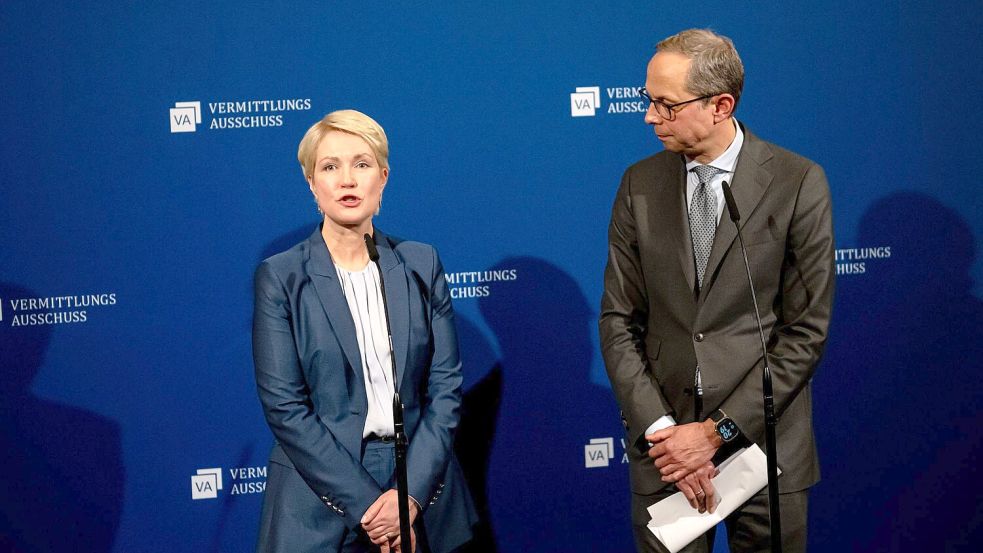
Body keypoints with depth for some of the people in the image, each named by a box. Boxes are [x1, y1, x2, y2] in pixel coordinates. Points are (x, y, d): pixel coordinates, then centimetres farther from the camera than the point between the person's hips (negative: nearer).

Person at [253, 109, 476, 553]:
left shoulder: (421, 265, 2)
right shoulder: (280, 278, -6)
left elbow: (445, 386, -1)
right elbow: (284, 406, -10)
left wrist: (412, 493, -12)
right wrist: (365, 504, -15)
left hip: (420, 497, 2)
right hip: (321, 507, -2)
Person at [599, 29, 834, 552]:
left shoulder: (798, 182, -7)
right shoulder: (639, 184, 2)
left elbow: (807, 330, -8)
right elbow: (618, 321, 1)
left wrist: (717, 430, -12)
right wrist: (661, 429, -10)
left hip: (765, 436, -2)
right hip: (663, 441, 2)